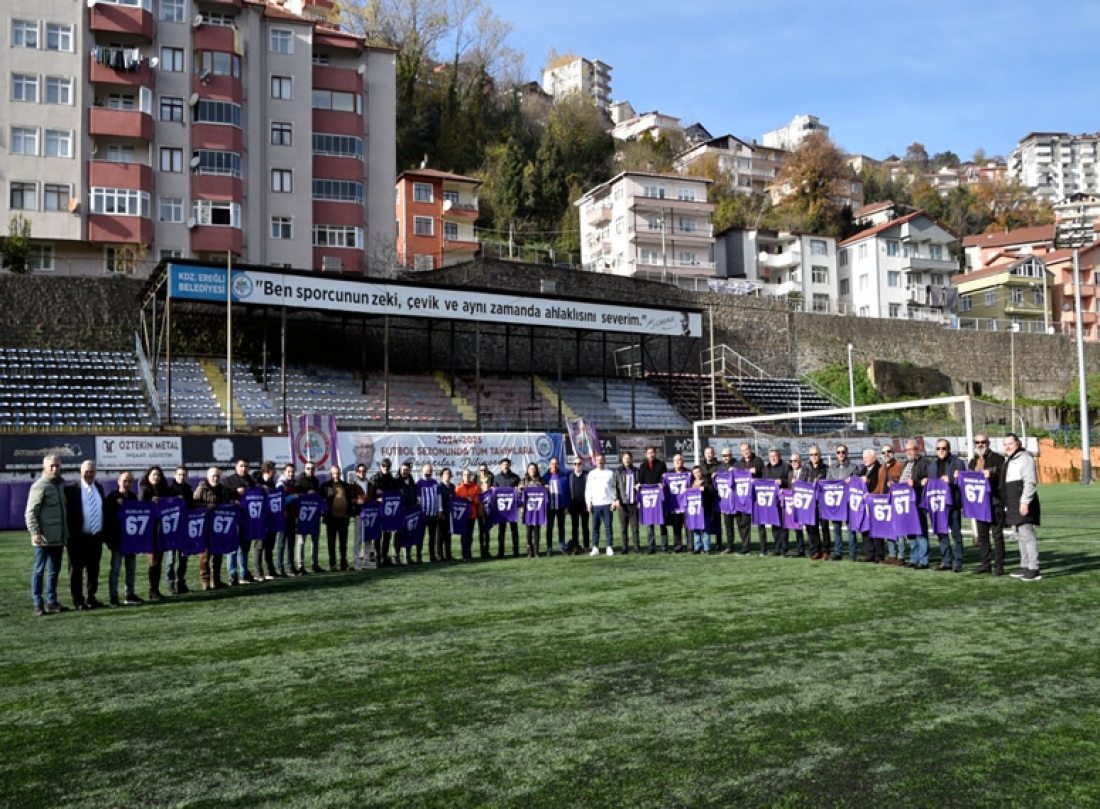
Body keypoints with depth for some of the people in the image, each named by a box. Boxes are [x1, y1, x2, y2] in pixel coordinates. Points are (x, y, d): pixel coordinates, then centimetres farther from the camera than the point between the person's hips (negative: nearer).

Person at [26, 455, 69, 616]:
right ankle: (38, 604, 4)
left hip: (58, 538, 8)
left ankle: (51, 602, 20)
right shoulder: (40, 486, -9)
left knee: (54, 571, 13)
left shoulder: (61, 484, 13)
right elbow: (30, 512, -13)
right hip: (44, 538, -8)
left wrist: (66, 533, 17)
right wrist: (35, 532, -21)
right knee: (39, 571, 0)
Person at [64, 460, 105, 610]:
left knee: (94, 569, 11)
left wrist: (104, 533, 11)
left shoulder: (99, 488, 12)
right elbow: (67, 512, -8)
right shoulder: (71, 489, -6)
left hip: (96, 536, 5)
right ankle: (78, 601, 9)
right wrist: (70, 534, -13)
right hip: (79, 537, -5)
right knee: (76, 570, 3)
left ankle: (91, 598, 20)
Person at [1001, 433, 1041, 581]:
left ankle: (1034, 569, -12)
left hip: (1023, 504, -10)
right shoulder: (1008, 459, 19)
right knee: (1020, 536, 14)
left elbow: (1030, 482, -18)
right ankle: (1025, 567, 21)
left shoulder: (1024, 458, -11)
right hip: (1013, 506, 10)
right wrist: (1007, 505, 23)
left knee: (1027, 535, -12)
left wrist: (1025, 502, -23)